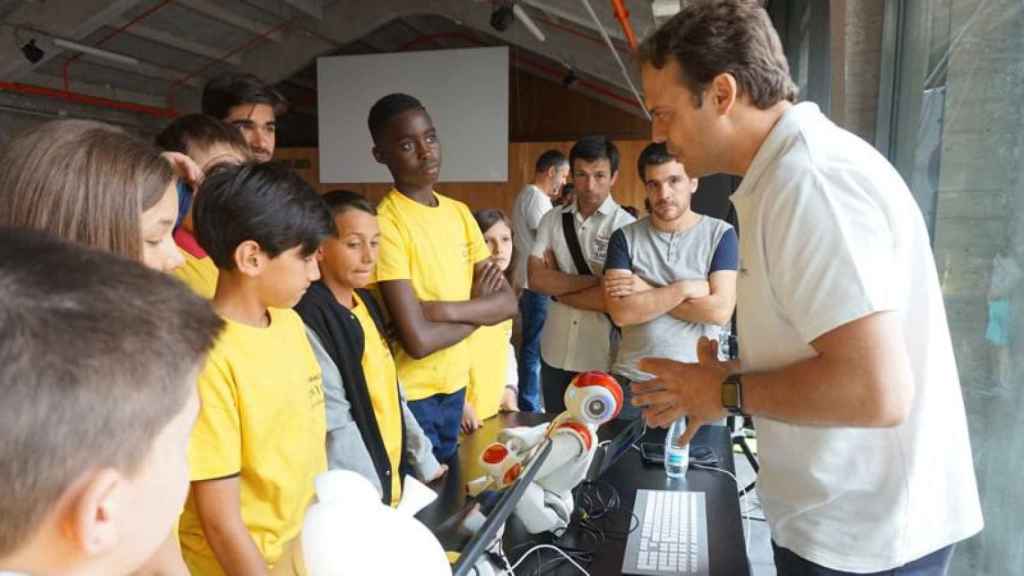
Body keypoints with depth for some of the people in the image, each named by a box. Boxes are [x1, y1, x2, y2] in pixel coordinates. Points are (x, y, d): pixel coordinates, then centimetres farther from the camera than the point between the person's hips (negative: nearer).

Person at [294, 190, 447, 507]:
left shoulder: (366, 302, 6)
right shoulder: (309, 319, -20)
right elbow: (336, 424, -20)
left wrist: (426, 463, 10)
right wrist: (372, 499, -16)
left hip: (392, 479, 8)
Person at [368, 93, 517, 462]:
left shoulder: (459, 212, 3)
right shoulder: (385, 223, -19)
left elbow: (508, 302, -2)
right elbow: (418, 340, -24)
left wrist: (444, 309, -17)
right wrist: (479, 308, -9)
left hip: (456, 385, 7)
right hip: (410, 395, -7)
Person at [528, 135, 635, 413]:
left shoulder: (625, 226, -10)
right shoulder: (552, 220, 2)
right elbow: (536, 278, -7)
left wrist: (557, 287, -7)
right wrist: (594, 280, -15)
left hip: (604, 359, -4)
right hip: (555, 354, 4)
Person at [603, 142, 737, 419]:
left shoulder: (720, 234, -3)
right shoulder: (625, 237, 0)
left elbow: (720, 310, -15)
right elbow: (620, 312, -12)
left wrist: (646, 291, -12)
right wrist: (683, 288, -17)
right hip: (632, 382, 1)